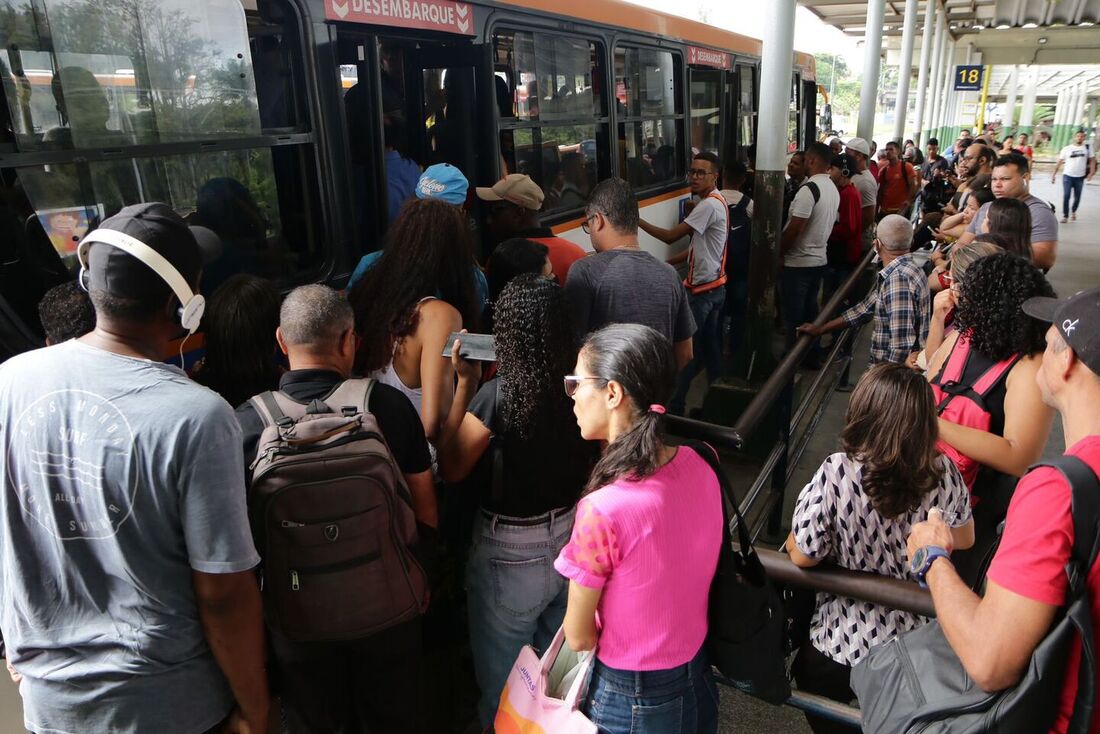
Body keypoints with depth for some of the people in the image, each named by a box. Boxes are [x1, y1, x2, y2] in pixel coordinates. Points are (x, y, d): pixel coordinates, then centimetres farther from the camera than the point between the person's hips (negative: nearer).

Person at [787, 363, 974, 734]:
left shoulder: (835, 475, -27)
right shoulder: (944, 473, -14)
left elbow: (802, 556, -20)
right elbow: (964, 539, 4)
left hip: (845, 648, -3)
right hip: (922, 646, 4)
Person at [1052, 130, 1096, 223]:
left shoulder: (1088, 147, 3)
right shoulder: (1066, 149, 1)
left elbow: (1092, 160, 5)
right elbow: (1059, 162, 3)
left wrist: (1091, 173, -6)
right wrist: (1054, 174, -3)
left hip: (1080, 177, 1)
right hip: (1067, 176, -1)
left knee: (1077, 198, 8)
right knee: (1066, 196, -8)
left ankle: (1073, 211, 33)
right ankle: (1065, 215, 0)